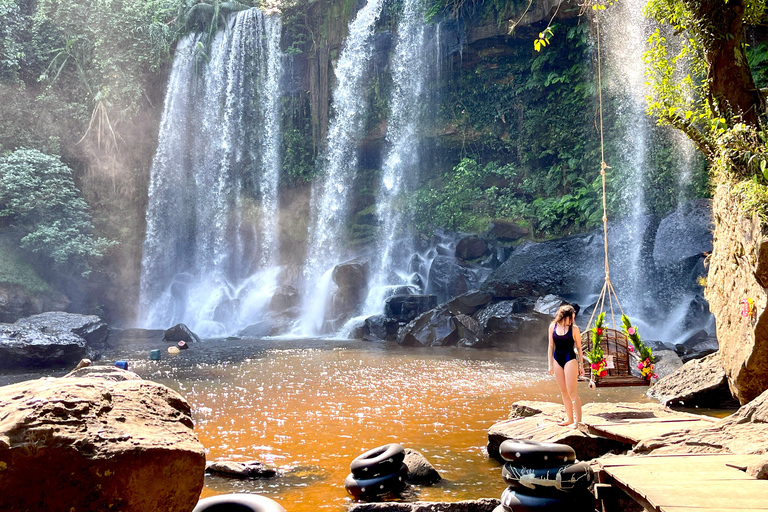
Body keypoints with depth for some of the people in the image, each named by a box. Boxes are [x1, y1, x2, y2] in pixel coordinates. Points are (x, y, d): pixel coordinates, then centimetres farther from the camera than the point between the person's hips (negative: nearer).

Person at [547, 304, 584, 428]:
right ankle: (569, 418, 18)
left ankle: (578, 420, -4)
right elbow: (551, 347, 9)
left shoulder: (574, 328, -4)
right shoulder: (553, 327, 4)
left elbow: (578, 347, 2)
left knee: (572, 391, -8)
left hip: (570, 359, -4)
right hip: (557, 360, 4)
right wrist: (550, 365, 7)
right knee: (564, 391, 10)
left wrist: (581, 365, 1)